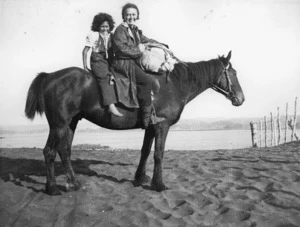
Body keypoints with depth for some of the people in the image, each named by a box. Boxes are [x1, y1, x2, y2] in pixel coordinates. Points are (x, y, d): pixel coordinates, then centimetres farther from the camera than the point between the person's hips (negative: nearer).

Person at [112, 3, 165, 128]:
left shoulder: (135, 31, 19)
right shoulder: (120, 30, -6)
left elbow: (147, 40, 28)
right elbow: (122, 49, -16)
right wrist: (138, 50, -10)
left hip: (133, 62, 10)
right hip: (123, 63, -10)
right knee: (146, 80, -24)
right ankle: (147, 117, -24)